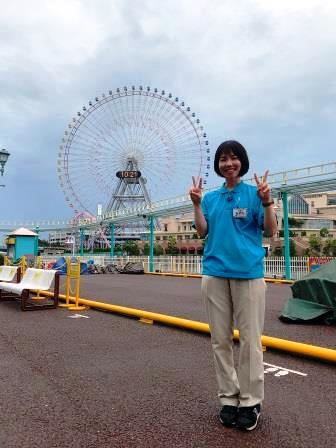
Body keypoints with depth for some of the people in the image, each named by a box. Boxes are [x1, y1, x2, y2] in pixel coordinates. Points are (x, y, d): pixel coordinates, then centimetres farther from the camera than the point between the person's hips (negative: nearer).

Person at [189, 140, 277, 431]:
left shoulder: (255, 193, 3)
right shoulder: (211, 197, 13)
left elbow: (271, 231, -2)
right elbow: (202, 232, 6)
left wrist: (267, 201, -15)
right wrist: (196, 203, -4)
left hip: (249, 273, -3)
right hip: (215, 273, 3)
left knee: (250, 339, 1)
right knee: (220, 339, 8)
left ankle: (251, 401, 16)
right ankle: (229, 397, 22)